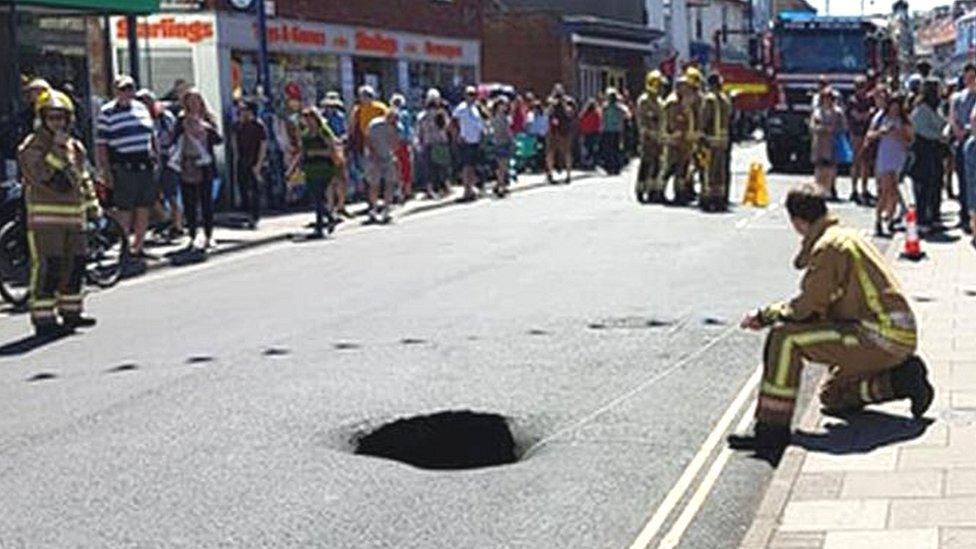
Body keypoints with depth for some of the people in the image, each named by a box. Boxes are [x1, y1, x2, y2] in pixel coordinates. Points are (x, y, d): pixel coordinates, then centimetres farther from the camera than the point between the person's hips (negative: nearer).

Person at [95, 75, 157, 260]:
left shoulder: (141, 108, 14)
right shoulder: (107, 112, -3)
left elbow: (151, 135, 24)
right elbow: (101, 143, -4)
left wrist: (155, 153, 15)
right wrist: (105, 170, -9)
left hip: (145, 166, 6)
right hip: (123, 167, -5)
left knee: (144, 209, 7)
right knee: (125, 210, -5)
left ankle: (138, 248, 16)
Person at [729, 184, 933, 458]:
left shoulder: (828, 247, -15)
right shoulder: (847, 236, 17)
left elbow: (807, 308, -15)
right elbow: (823, 305, 21)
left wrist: (765, 315, -1)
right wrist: (776, 312, 17)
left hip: (881, 335, -10)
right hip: (897, 334, 10)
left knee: (784, 337, -18)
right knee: (832, 397, 25)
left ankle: (772, 430, -19)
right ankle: (902, 377, 13)